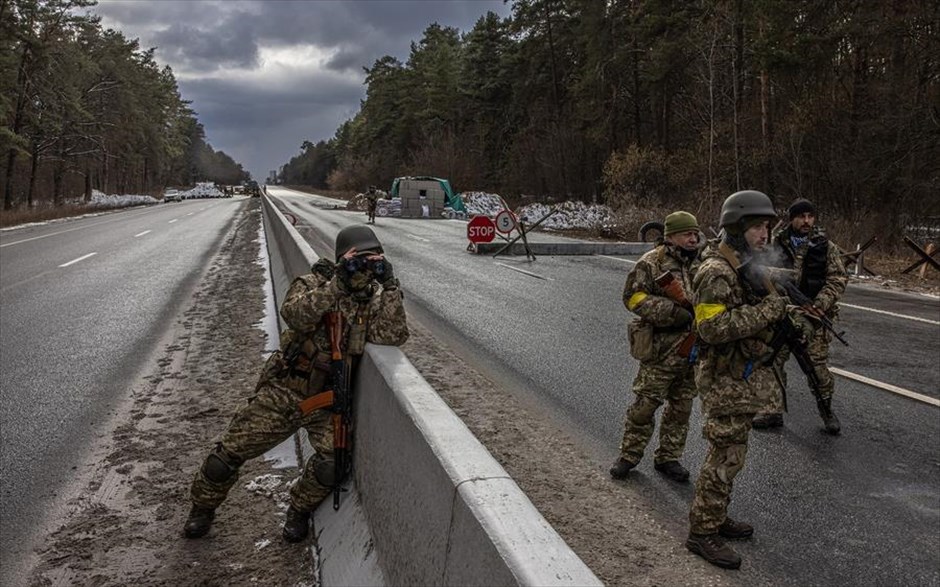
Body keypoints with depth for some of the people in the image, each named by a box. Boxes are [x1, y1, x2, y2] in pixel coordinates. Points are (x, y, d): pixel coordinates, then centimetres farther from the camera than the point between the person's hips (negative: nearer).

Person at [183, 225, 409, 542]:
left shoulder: (375, 299, -1)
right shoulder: (313, 283, -7)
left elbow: (393, 336, -19)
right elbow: (295, 314, -28)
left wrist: (390, 286, -25)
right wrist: (338, 284, -34)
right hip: (283, 392, -1)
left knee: (333, 462, -23)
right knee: (228, 453, 1)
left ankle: (299, 511, 9)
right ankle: (203, 507, 32)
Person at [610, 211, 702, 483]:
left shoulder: (702, 263, 11)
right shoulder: (652, 263, -8)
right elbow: (634, 297, -14)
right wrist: (673, 311, -22)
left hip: (693, 350, 6)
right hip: (660, 350, -6)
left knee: (681, 407, 13)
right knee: (645, 404, 1)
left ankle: (668, 458, 26)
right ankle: (629, 455, 16)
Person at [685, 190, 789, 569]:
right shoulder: (716, 272, -20)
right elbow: (713, 327, -29)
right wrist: (767, 309, -27)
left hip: (746, 376, 9)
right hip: (724, 380, -9)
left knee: (730, 452, 17)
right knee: (725, 457, -3)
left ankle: (716, 517, 31)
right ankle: (702, 534, 8)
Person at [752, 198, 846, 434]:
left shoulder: (826, 247, 0)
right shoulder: (777, 245, 4)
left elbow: (838, 279, -3)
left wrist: (817, 307, -15)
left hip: (814, 316, -2)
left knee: (818, 365, 1)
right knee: (773, 361, 4)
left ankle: (826, 410, 20)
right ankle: (773, 411, 15)